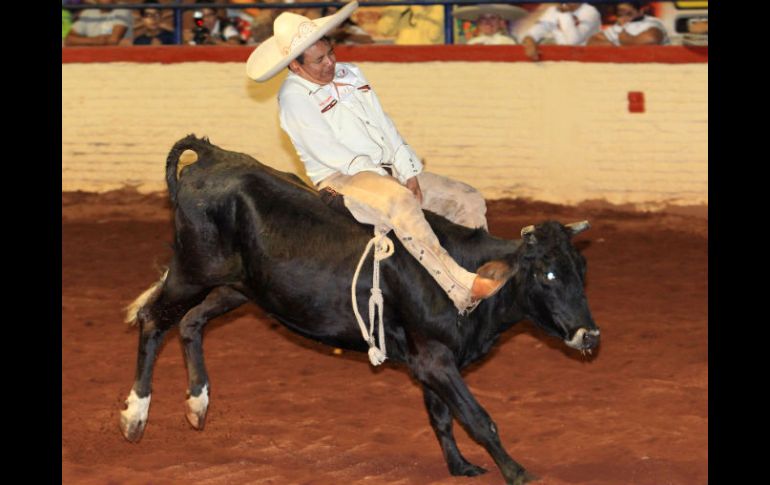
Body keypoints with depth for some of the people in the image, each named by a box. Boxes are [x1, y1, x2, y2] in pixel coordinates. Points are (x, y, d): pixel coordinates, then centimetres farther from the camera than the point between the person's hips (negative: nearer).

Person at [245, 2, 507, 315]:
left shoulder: (350, 74, 16)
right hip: (340, 179, -9)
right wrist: (390, 181, -17)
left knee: (469, 200, -2)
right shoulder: (293, 97, -7)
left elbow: (384, 125, 14)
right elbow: (327, 152, -14)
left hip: (387, 171, 9)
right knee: (400, 202, -39)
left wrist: (408, 174, 0)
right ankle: (463, 290, -46)